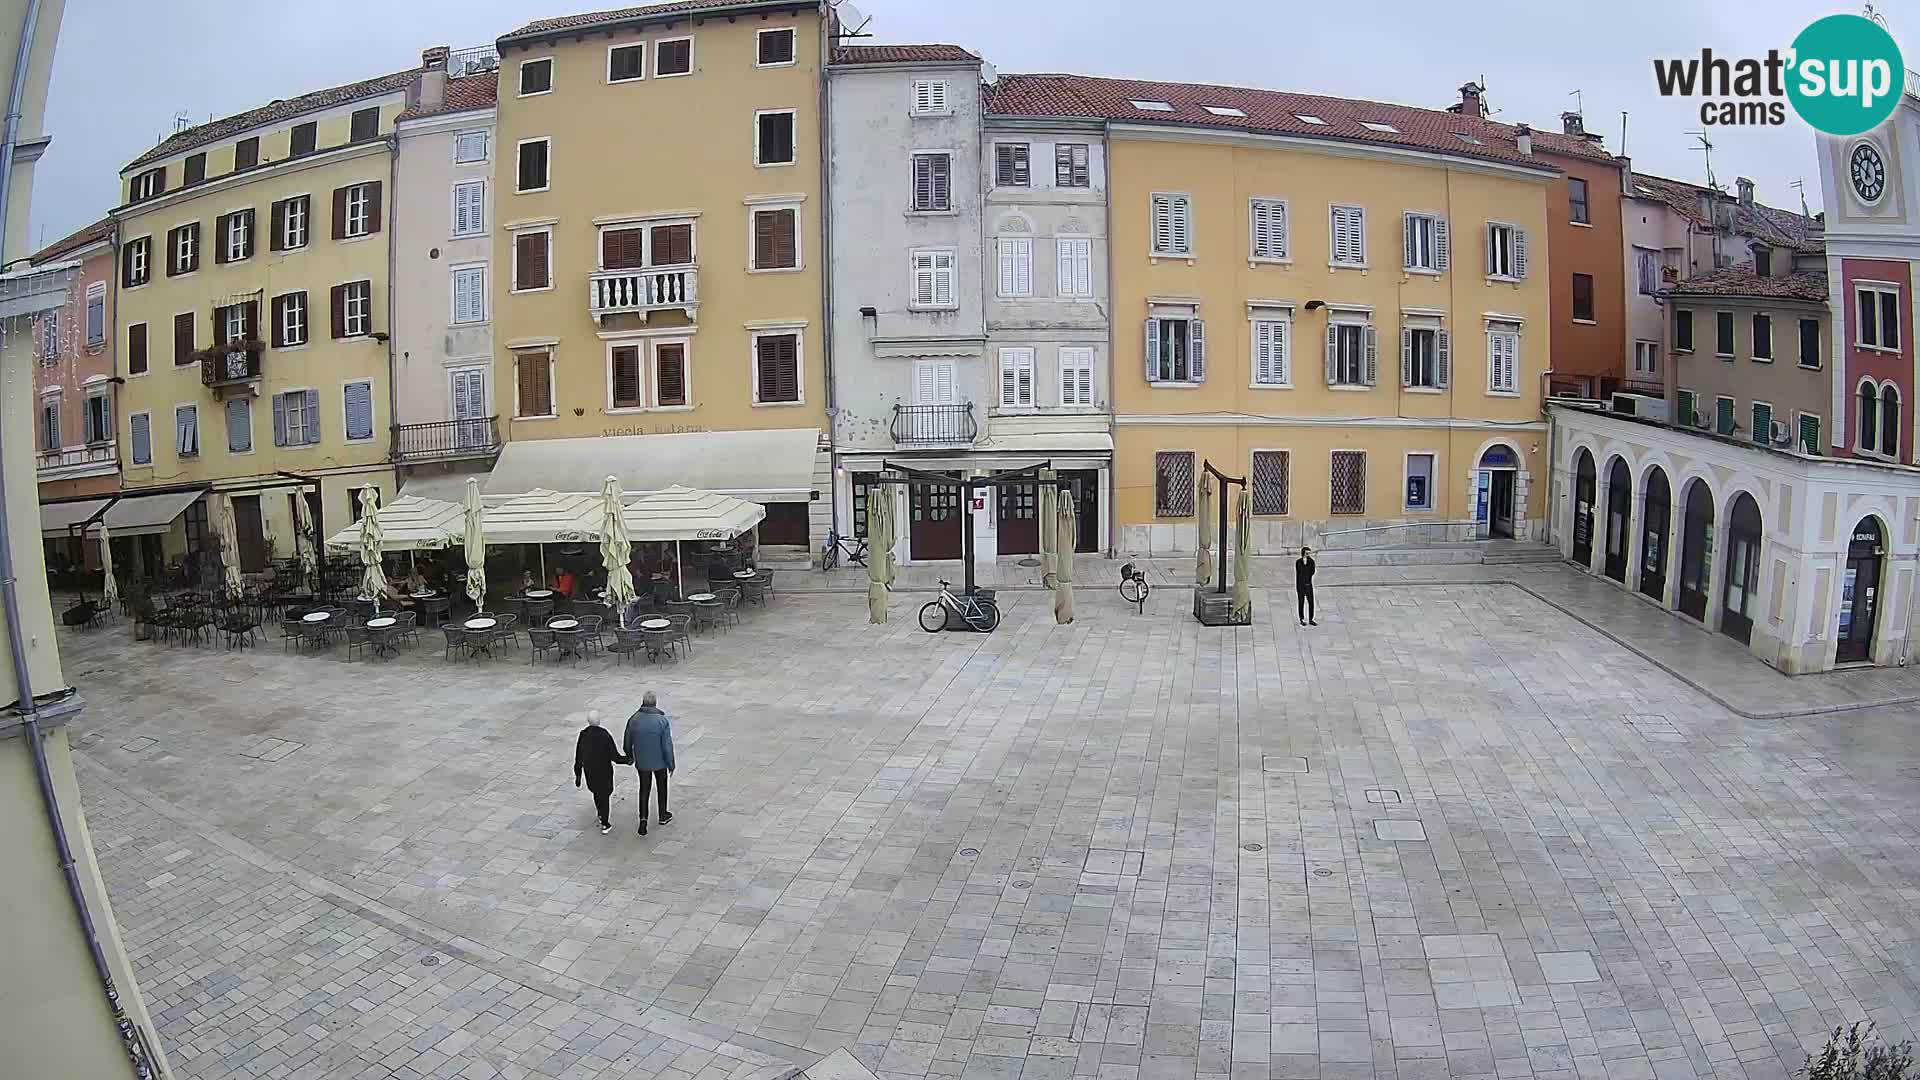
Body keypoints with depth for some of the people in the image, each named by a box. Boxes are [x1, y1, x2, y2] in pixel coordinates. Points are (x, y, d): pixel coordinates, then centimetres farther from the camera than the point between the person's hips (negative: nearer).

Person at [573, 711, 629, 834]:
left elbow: (578, 758, -5)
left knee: (596, 792, 26)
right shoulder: (605, 735, -22)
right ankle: (605, 825, 12)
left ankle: (601, 816, 44)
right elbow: (615, 757, -18)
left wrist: (578, 775, 5)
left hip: (589, 772, 3)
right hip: (604, 771, -3)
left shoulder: (583, 735, -12)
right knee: (605, 795, 11)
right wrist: (628, 759, 0)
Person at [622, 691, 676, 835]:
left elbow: (628, 743, -1)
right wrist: (671, 764, -5)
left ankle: (643, 818, -1)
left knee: (644, 789, 14)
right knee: (662, 788, 20)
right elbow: (667, 746, -17)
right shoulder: (663, 721, -20)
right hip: (659, 762, -1)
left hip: (642, 763, 1)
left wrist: (630, 757, 18)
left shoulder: (633, 720, -13)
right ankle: (663, 816, 34)